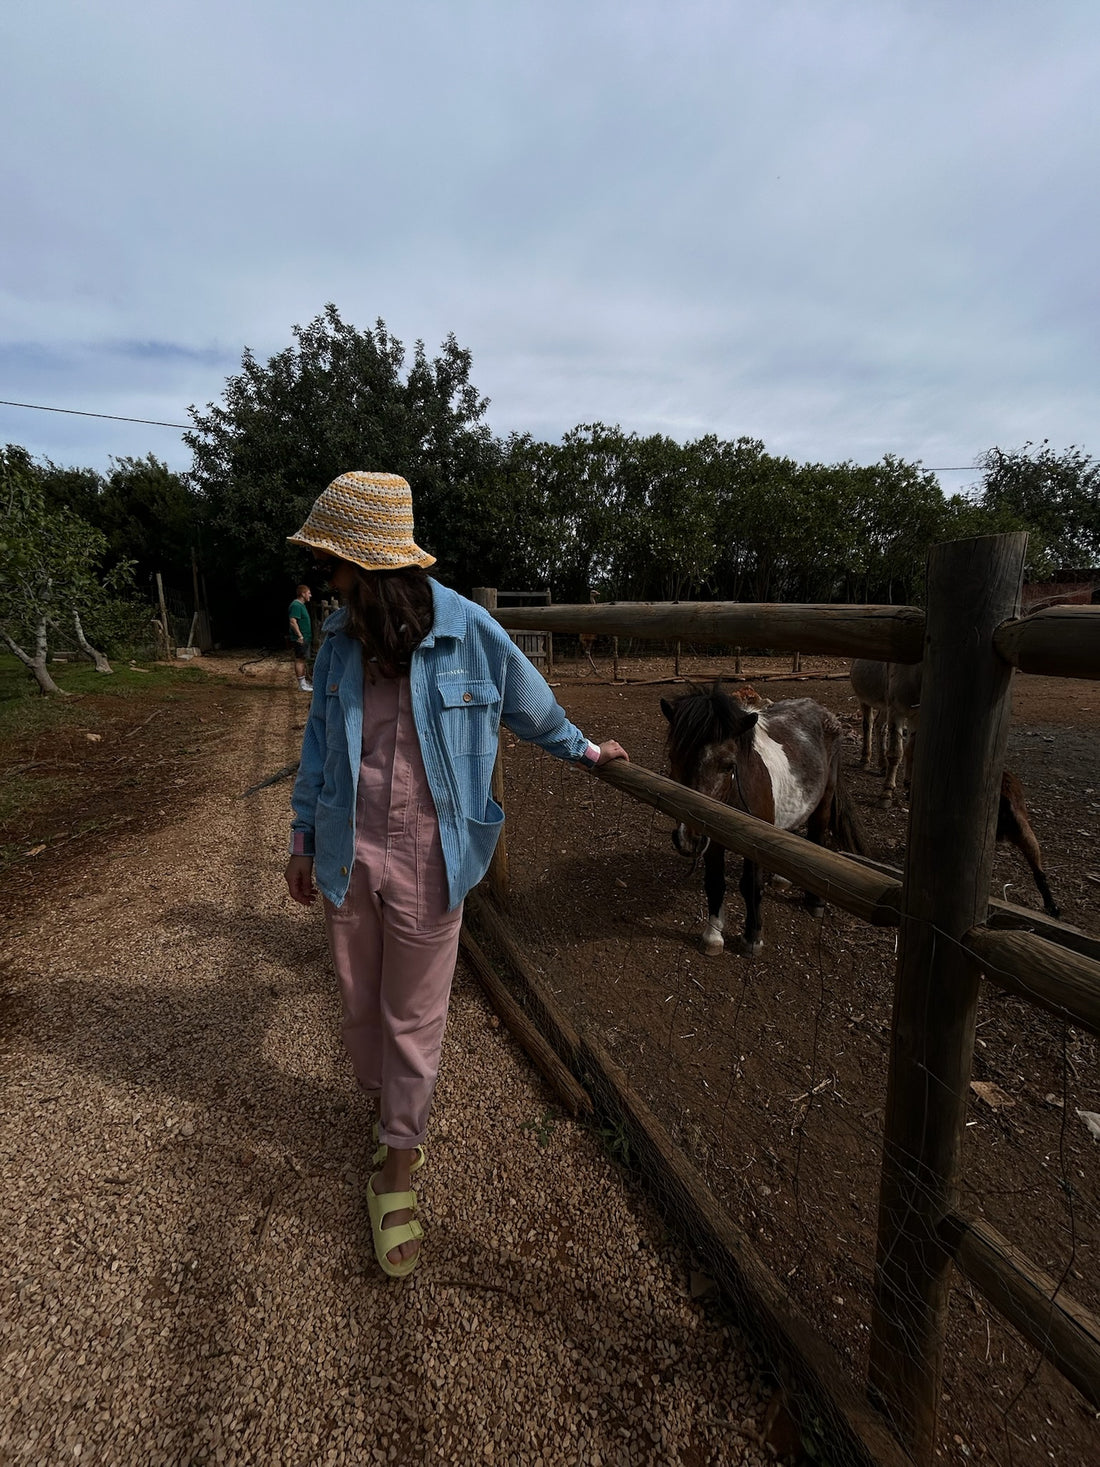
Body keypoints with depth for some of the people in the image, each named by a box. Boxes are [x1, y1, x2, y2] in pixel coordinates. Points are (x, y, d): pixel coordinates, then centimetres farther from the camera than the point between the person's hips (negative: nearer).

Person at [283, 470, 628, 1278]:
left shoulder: (466, 629, -12)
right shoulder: (341, 637, 0)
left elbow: (529, 704, 4)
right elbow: (319, 739, 9)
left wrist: (584, 750, 17)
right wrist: (304, 838, 12)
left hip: (427, 860, -3)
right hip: (349, 855, 4)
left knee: (414, 1017, 10)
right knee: (361, 1003, 19)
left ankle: (397, 1168, 31)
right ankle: (387, 1105, 48)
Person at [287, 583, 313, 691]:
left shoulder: (302, 605, 17)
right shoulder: (296, 605, -15)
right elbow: (292, 621, -23)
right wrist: (300, 636, -25)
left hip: (305, 638, 10)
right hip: (300, 639, -10)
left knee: (302, 660, 14)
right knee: (299, 660, -6)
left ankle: (304, 681, 22)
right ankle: (302, 684, -4)